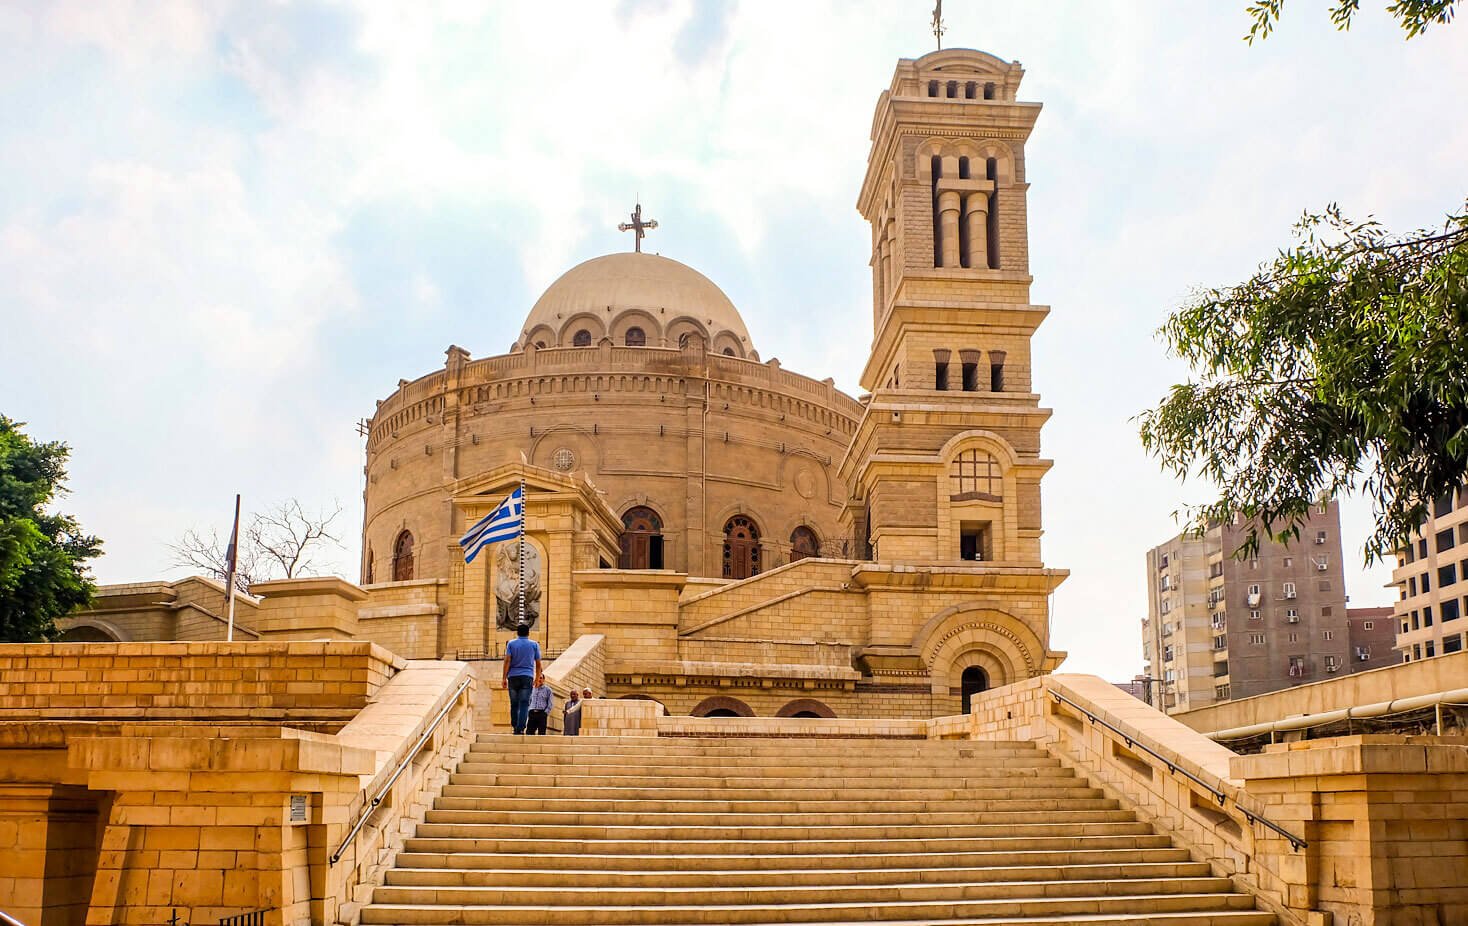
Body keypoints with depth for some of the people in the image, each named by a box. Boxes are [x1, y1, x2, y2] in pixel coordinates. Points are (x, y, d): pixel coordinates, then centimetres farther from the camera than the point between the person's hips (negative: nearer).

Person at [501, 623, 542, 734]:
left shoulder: (511, 644, 6)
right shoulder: (534, 644, 8)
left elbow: (507, 661, -4)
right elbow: (538, 663, 9)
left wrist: (504, 678, -4)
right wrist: (537, 678, 20)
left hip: (513, 676, 1)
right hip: (527, 677, -1)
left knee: (514, 704, 10)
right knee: (524, 704, -5)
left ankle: (515, 727, 12)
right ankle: (520, 728, -16)